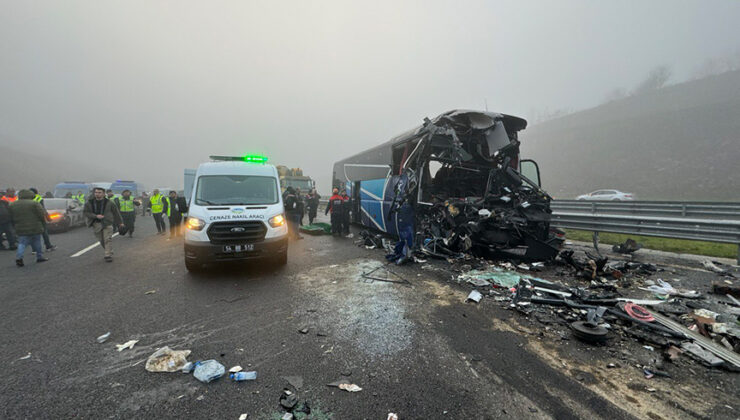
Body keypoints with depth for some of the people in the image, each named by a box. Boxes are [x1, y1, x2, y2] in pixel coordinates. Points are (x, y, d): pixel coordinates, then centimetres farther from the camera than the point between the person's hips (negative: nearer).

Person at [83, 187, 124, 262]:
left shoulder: (109, 203, 1)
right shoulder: (89, 203, 5)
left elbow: (116, 213, 8)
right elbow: (85, 213, 0)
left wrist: (120, 222, 12)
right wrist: (96, 216, -15)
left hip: (107, 224, -3)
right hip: (96, 224, 3)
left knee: (107, 240, -11)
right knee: (101, 241, 8)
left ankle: (109, 256, -11)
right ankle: (109, 252, 25)